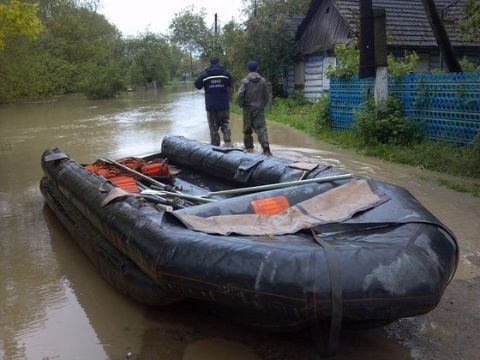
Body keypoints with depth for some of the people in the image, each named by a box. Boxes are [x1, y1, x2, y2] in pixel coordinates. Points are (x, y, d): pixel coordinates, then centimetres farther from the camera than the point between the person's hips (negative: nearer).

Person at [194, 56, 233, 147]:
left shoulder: (205, 73, -5)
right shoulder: (225, 72, 0)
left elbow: (197, 85, 4)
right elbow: (230, 84, 12)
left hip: (210, 105, -1)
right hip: (224, 105, 1)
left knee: (213, 126, 7)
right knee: (224, 123, 17)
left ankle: (215, 146, 7)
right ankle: (228, 141, -4)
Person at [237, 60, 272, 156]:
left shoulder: (245, 81, -7)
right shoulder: (262, 81, 1)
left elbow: (239, 95, -14)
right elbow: (267, 96, 6)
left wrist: (241, 105, 2)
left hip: (248, 109, -1)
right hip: (259, 109, 1)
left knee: (247, 129, 14)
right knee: (261, 128, -4)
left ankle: (249, 147, 21)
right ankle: (266, 148, -20)